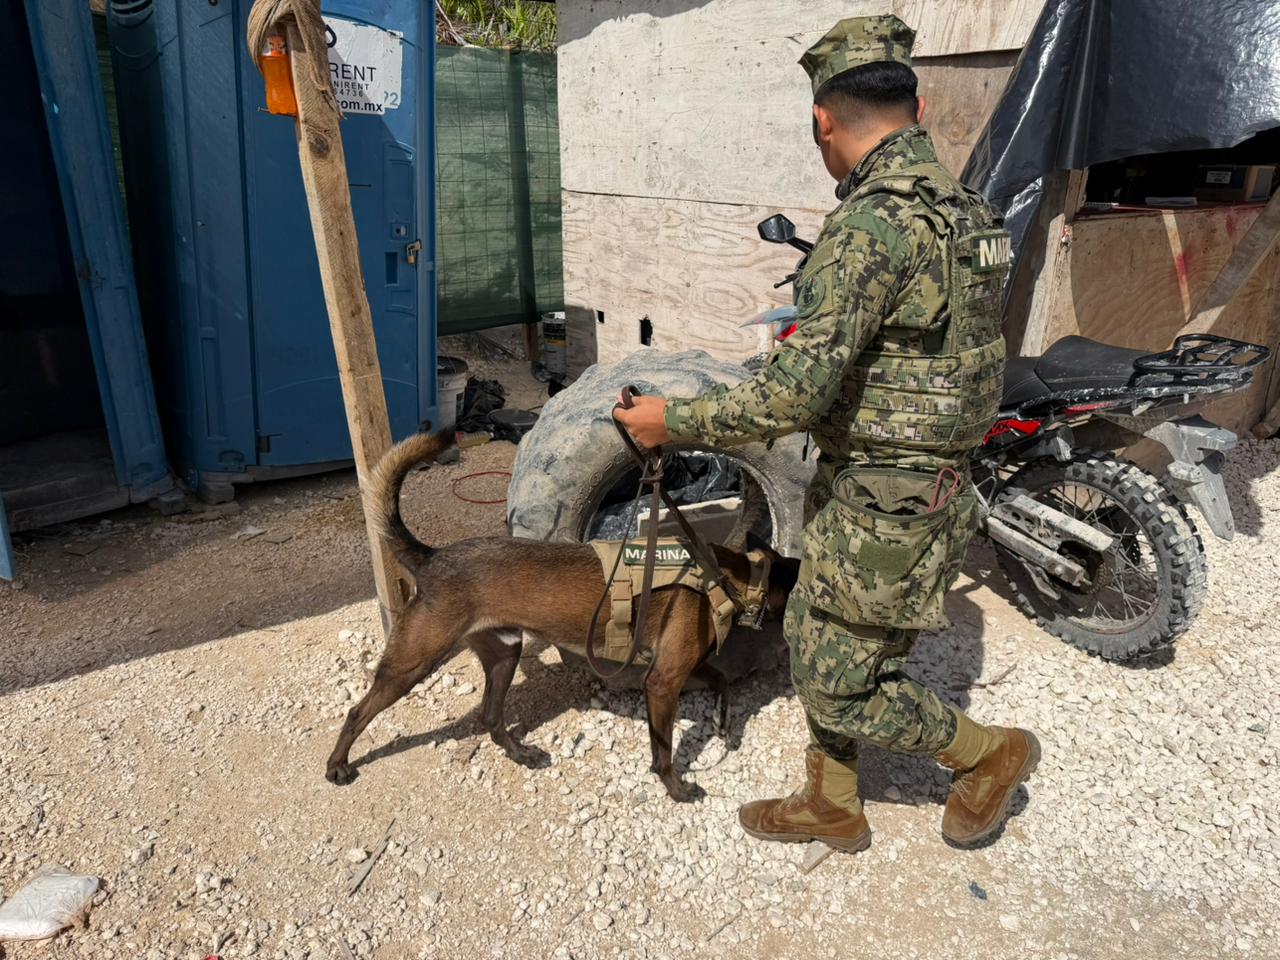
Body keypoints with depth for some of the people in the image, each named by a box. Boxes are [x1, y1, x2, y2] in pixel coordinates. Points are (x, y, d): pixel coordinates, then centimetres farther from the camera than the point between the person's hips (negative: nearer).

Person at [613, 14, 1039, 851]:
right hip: (934, 480, 10)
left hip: (881, 506, -10)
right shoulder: (966, 209, 7)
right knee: (816, 642, 21)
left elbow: (796, 394, -28)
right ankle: (832, 806, 38)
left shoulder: (872, 225, -24)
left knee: (839, 685, 7)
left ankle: (991, 752, 28)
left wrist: (673, 422, -16)